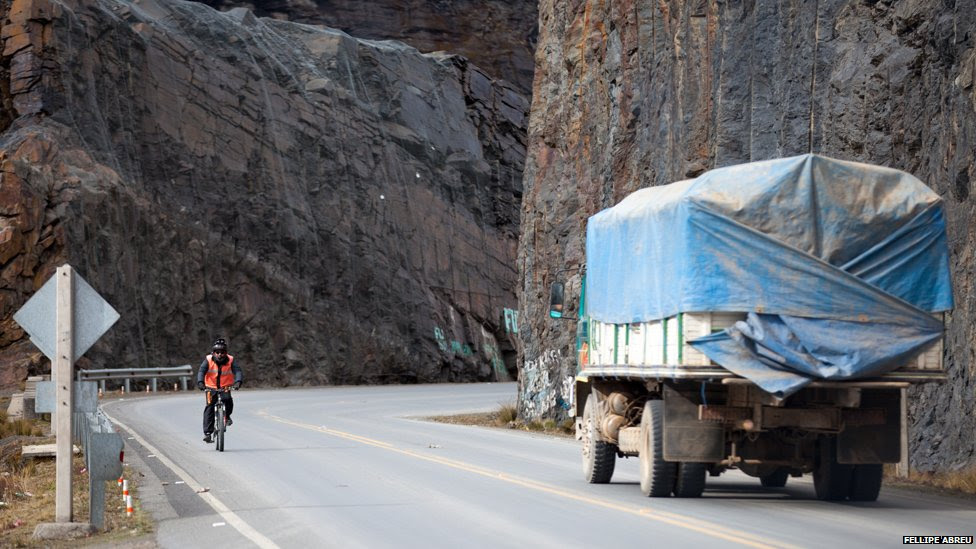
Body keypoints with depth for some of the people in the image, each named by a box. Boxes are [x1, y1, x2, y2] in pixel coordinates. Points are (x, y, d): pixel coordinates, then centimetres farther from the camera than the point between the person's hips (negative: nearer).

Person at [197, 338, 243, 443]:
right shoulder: (208, 360, -8)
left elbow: (238, 371, -19)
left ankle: (227, 416, 3)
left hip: (225, 388, 0)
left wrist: (238, 381, -40)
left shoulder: (231, 360, -7)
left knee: (228, 400, -28)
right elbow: (201, 371, -20)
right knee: (209, 407, -13)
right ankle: (207, 432, -11)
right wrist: (200, 382, -39)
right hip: (211, 388, 0)